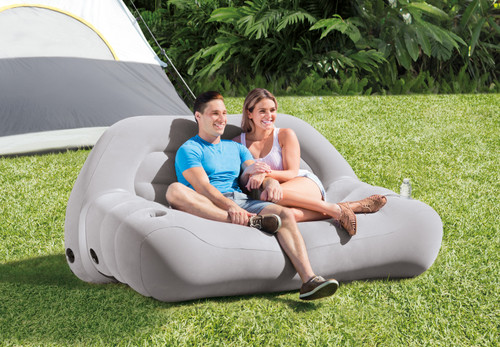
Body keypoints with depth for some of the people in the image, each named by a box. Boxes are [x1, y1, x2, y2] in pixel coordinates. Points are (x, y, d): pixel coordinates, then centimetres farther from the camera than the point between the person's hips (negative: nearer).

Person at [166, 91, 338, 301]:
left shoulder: (236, 148, 28)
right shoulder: (189, 150, 7)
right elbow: (203, 188, -9)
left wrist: (269, 180, -12)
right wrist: (230, 206, -27)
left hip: (242, 202, 5)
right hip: (210, 208, -4)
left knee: (285, 214, -24)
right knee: (175, 190, -36)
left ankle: (309, 281, -38)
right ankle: (249, 222, -41)